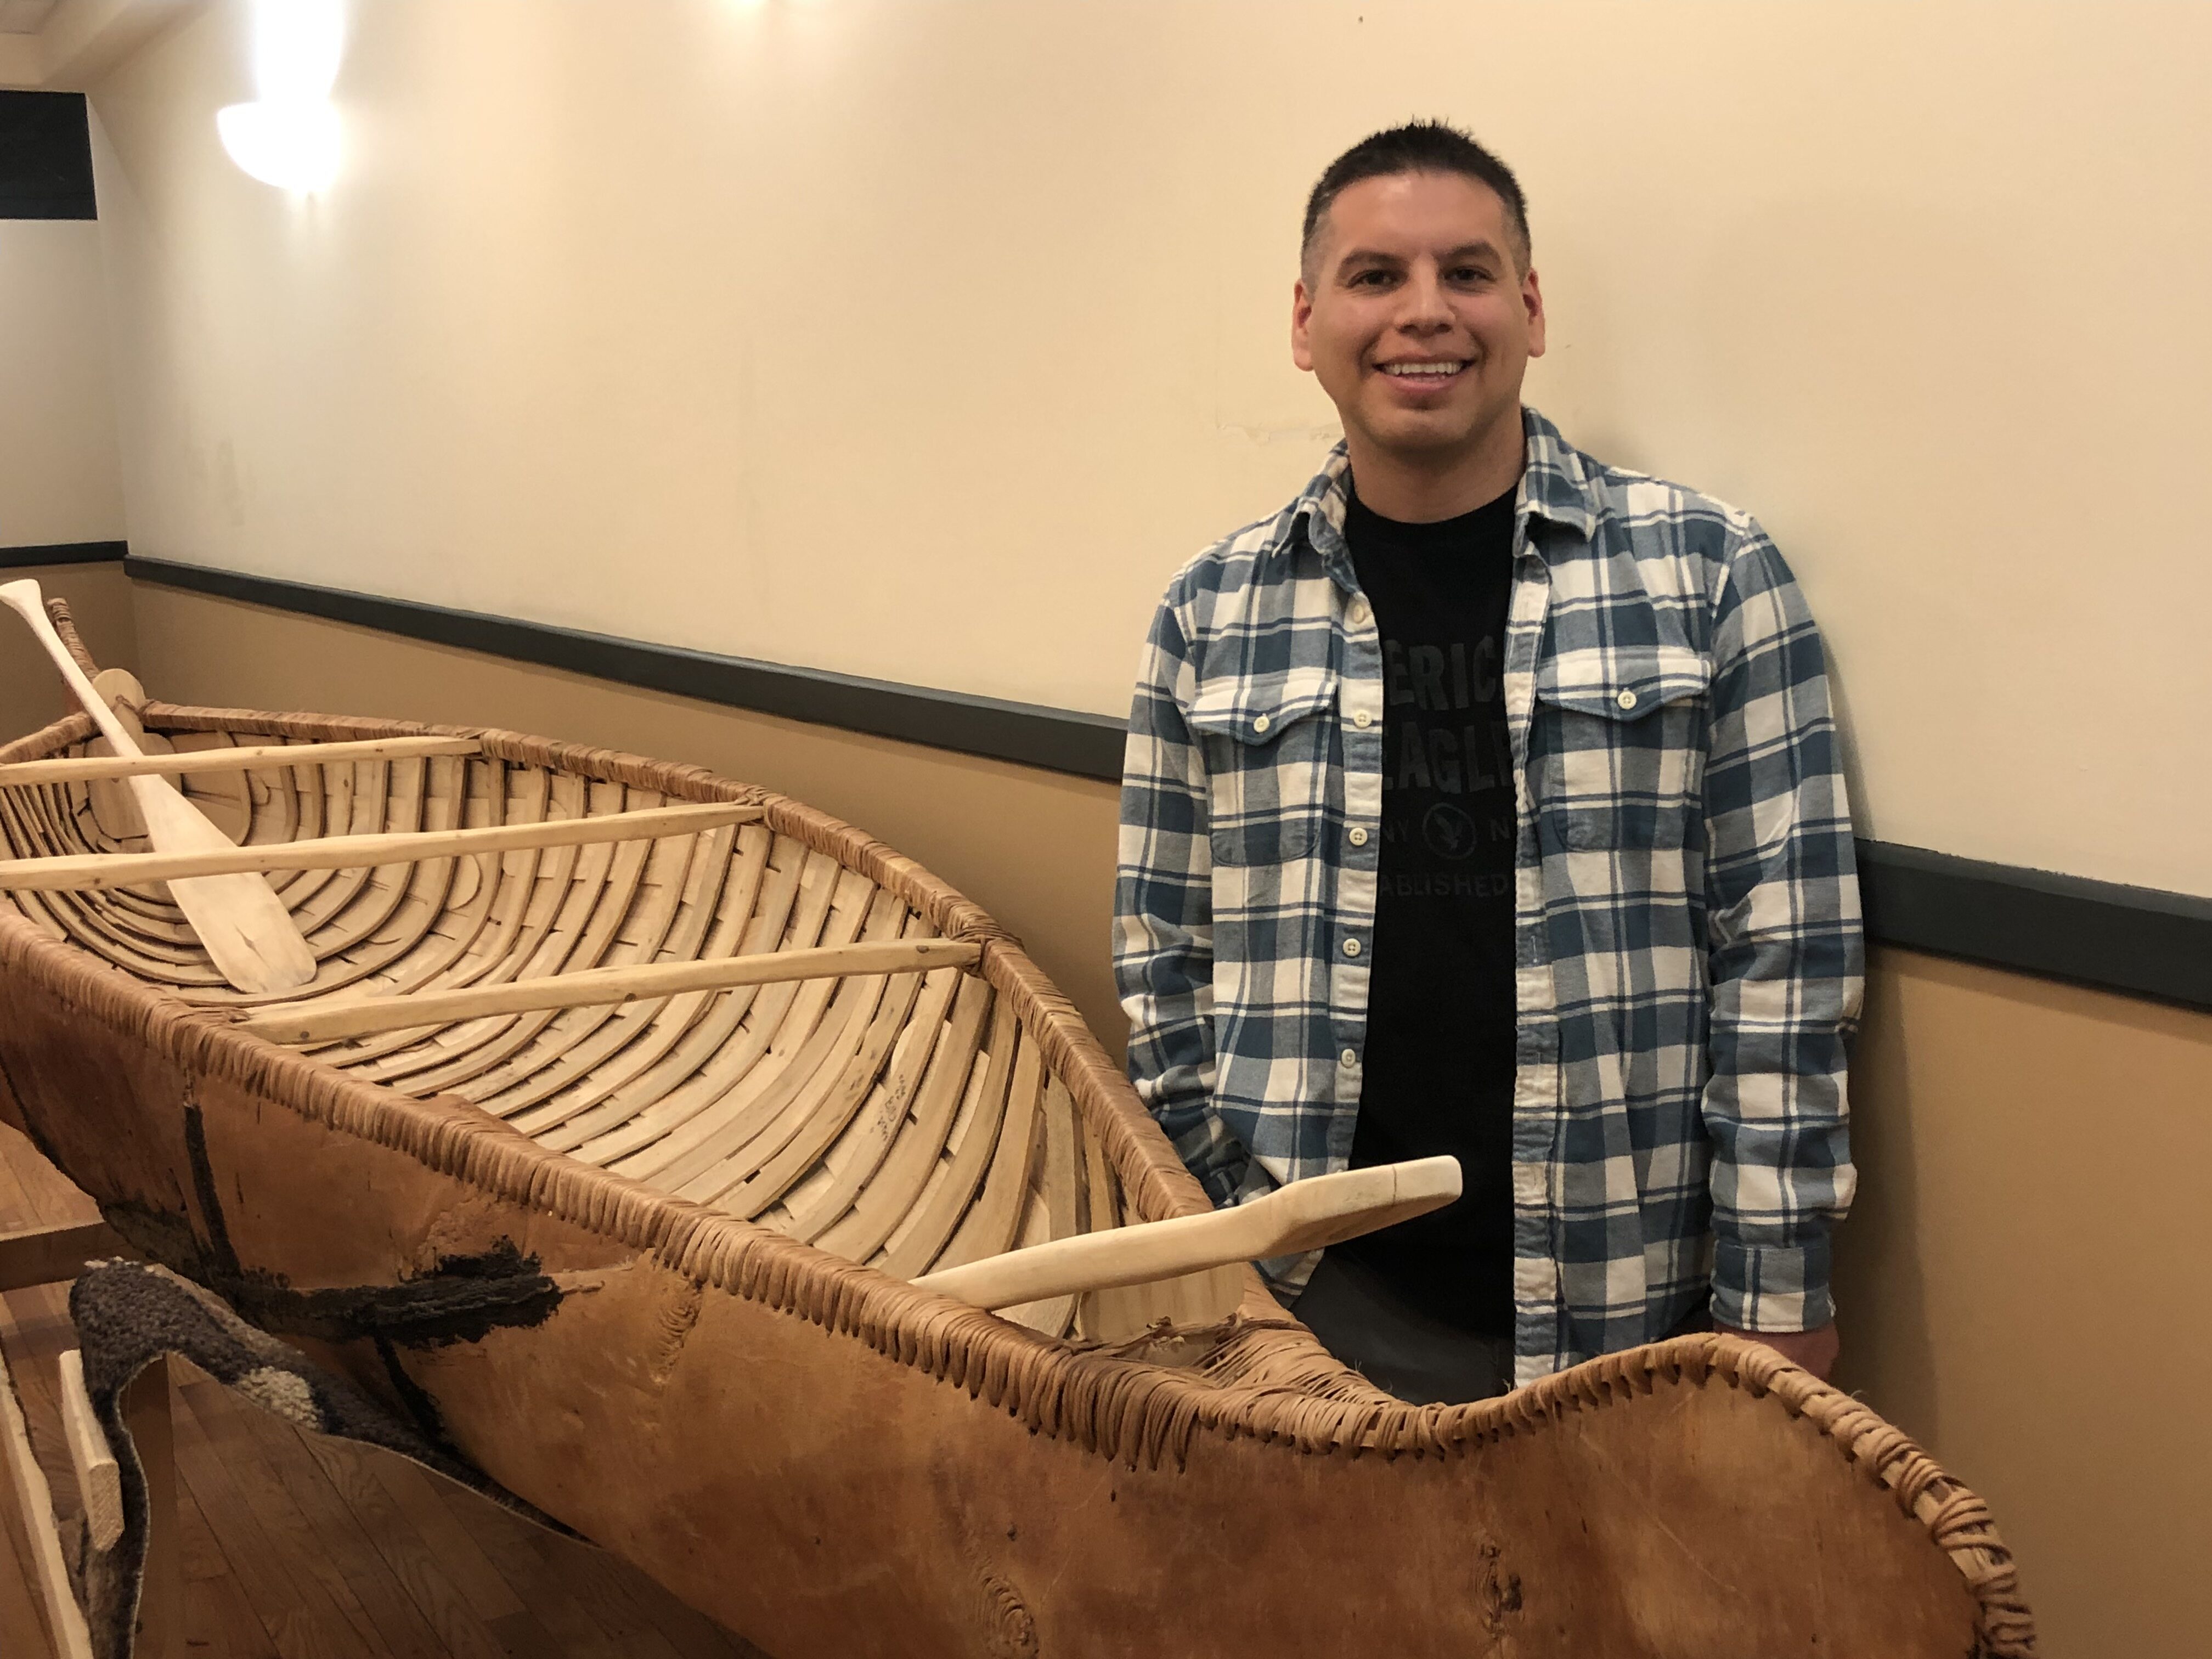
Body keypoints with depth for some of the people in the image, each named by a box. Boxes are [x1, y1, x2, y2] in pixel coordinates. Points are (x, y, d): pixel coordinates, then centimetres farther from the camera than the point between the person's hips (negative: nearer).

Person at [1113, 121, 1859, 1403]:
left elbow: (1786, 949, -3)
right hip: (1315, 1296, 2)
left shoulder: (1708, 572, -2)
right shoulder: (1215, 614, 3)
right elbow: (1165, 959, 8)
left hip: (1624, 1301, -1)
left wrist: (1779, 1290, -5)